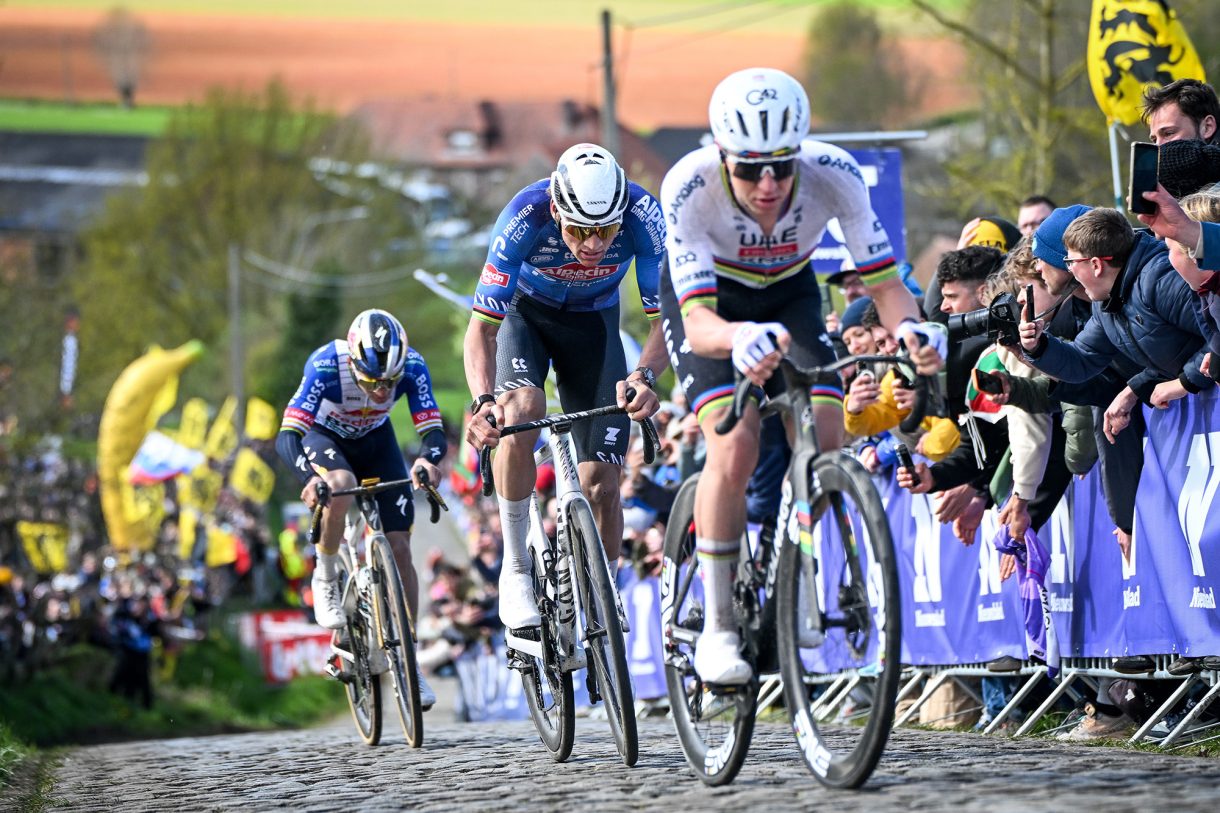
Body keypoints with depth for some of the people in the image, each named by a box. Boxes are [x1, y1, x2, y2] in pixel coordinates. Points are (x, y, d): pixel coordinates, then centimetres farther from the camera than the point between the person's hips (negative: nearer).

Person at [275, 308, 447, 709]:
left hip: (375, 441, 3)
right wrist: (309, 477, -60)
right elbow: (287, 435, -41)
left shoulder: (411, 366, -29)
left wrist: (427, 460, -54)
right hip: (323, 437, -3)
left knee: (399, 548, -8)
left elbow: (433, 429, -31)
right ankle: (326, 578, -13)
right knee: (341, 485, -38)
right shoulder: (326, 365, -37)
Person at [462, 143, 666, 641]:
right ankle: (515, 572, -19)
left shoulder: (643, 217, -33)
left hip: (593, 322, 2)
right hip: (523, 312, -2)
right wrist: (483, 401, -51)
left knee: (601, 481, -7)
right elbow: (482, 324, -34)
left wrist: (645, 376, -49)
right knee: (521, 411, -33)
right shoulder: (526, 216, -36)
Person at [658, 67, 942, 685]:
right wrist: (740, 339, -65)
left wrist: (910, 327, -52)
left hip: (789, 293, 2)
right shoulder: (689, 188, -37)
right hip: (708, 298, -2)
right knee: (735, 449, -23)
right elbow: (698, 322, -42)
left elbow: (884, 284, -28)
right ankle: (717, 627, -9)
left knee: (825, 443, -18)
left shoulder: (834, 176, -32)